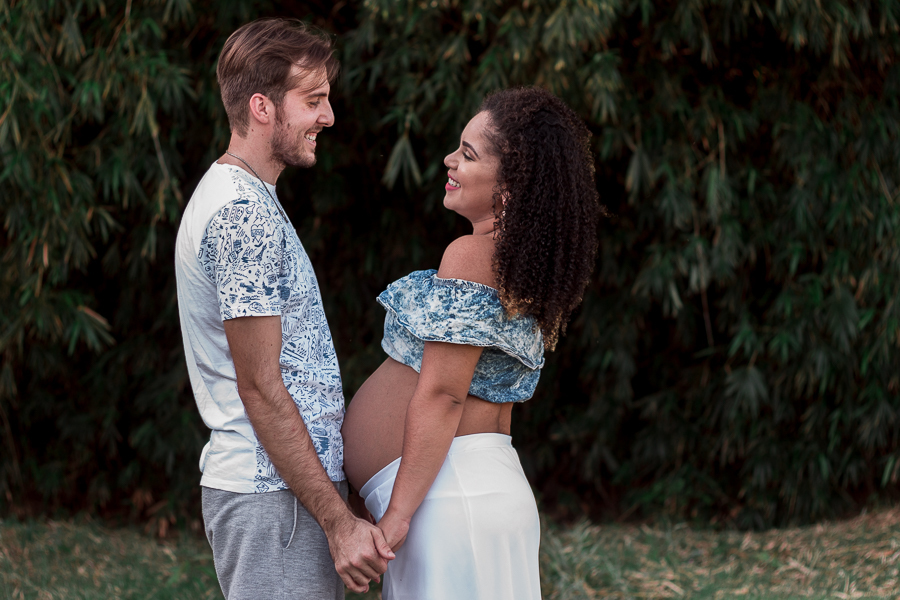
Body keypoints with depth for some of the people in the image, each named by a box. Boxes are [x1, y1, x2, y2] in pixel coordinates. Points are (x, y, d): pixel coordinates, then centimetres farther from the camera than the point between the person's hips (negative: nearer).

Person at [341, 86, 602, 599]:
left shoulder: (472, 257, -14)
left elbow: (441, 394, -18)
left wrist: (397, 515, -17)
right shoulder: (529, 270, 15)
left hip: (449, 495, -10)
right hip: (495, 487, 10)